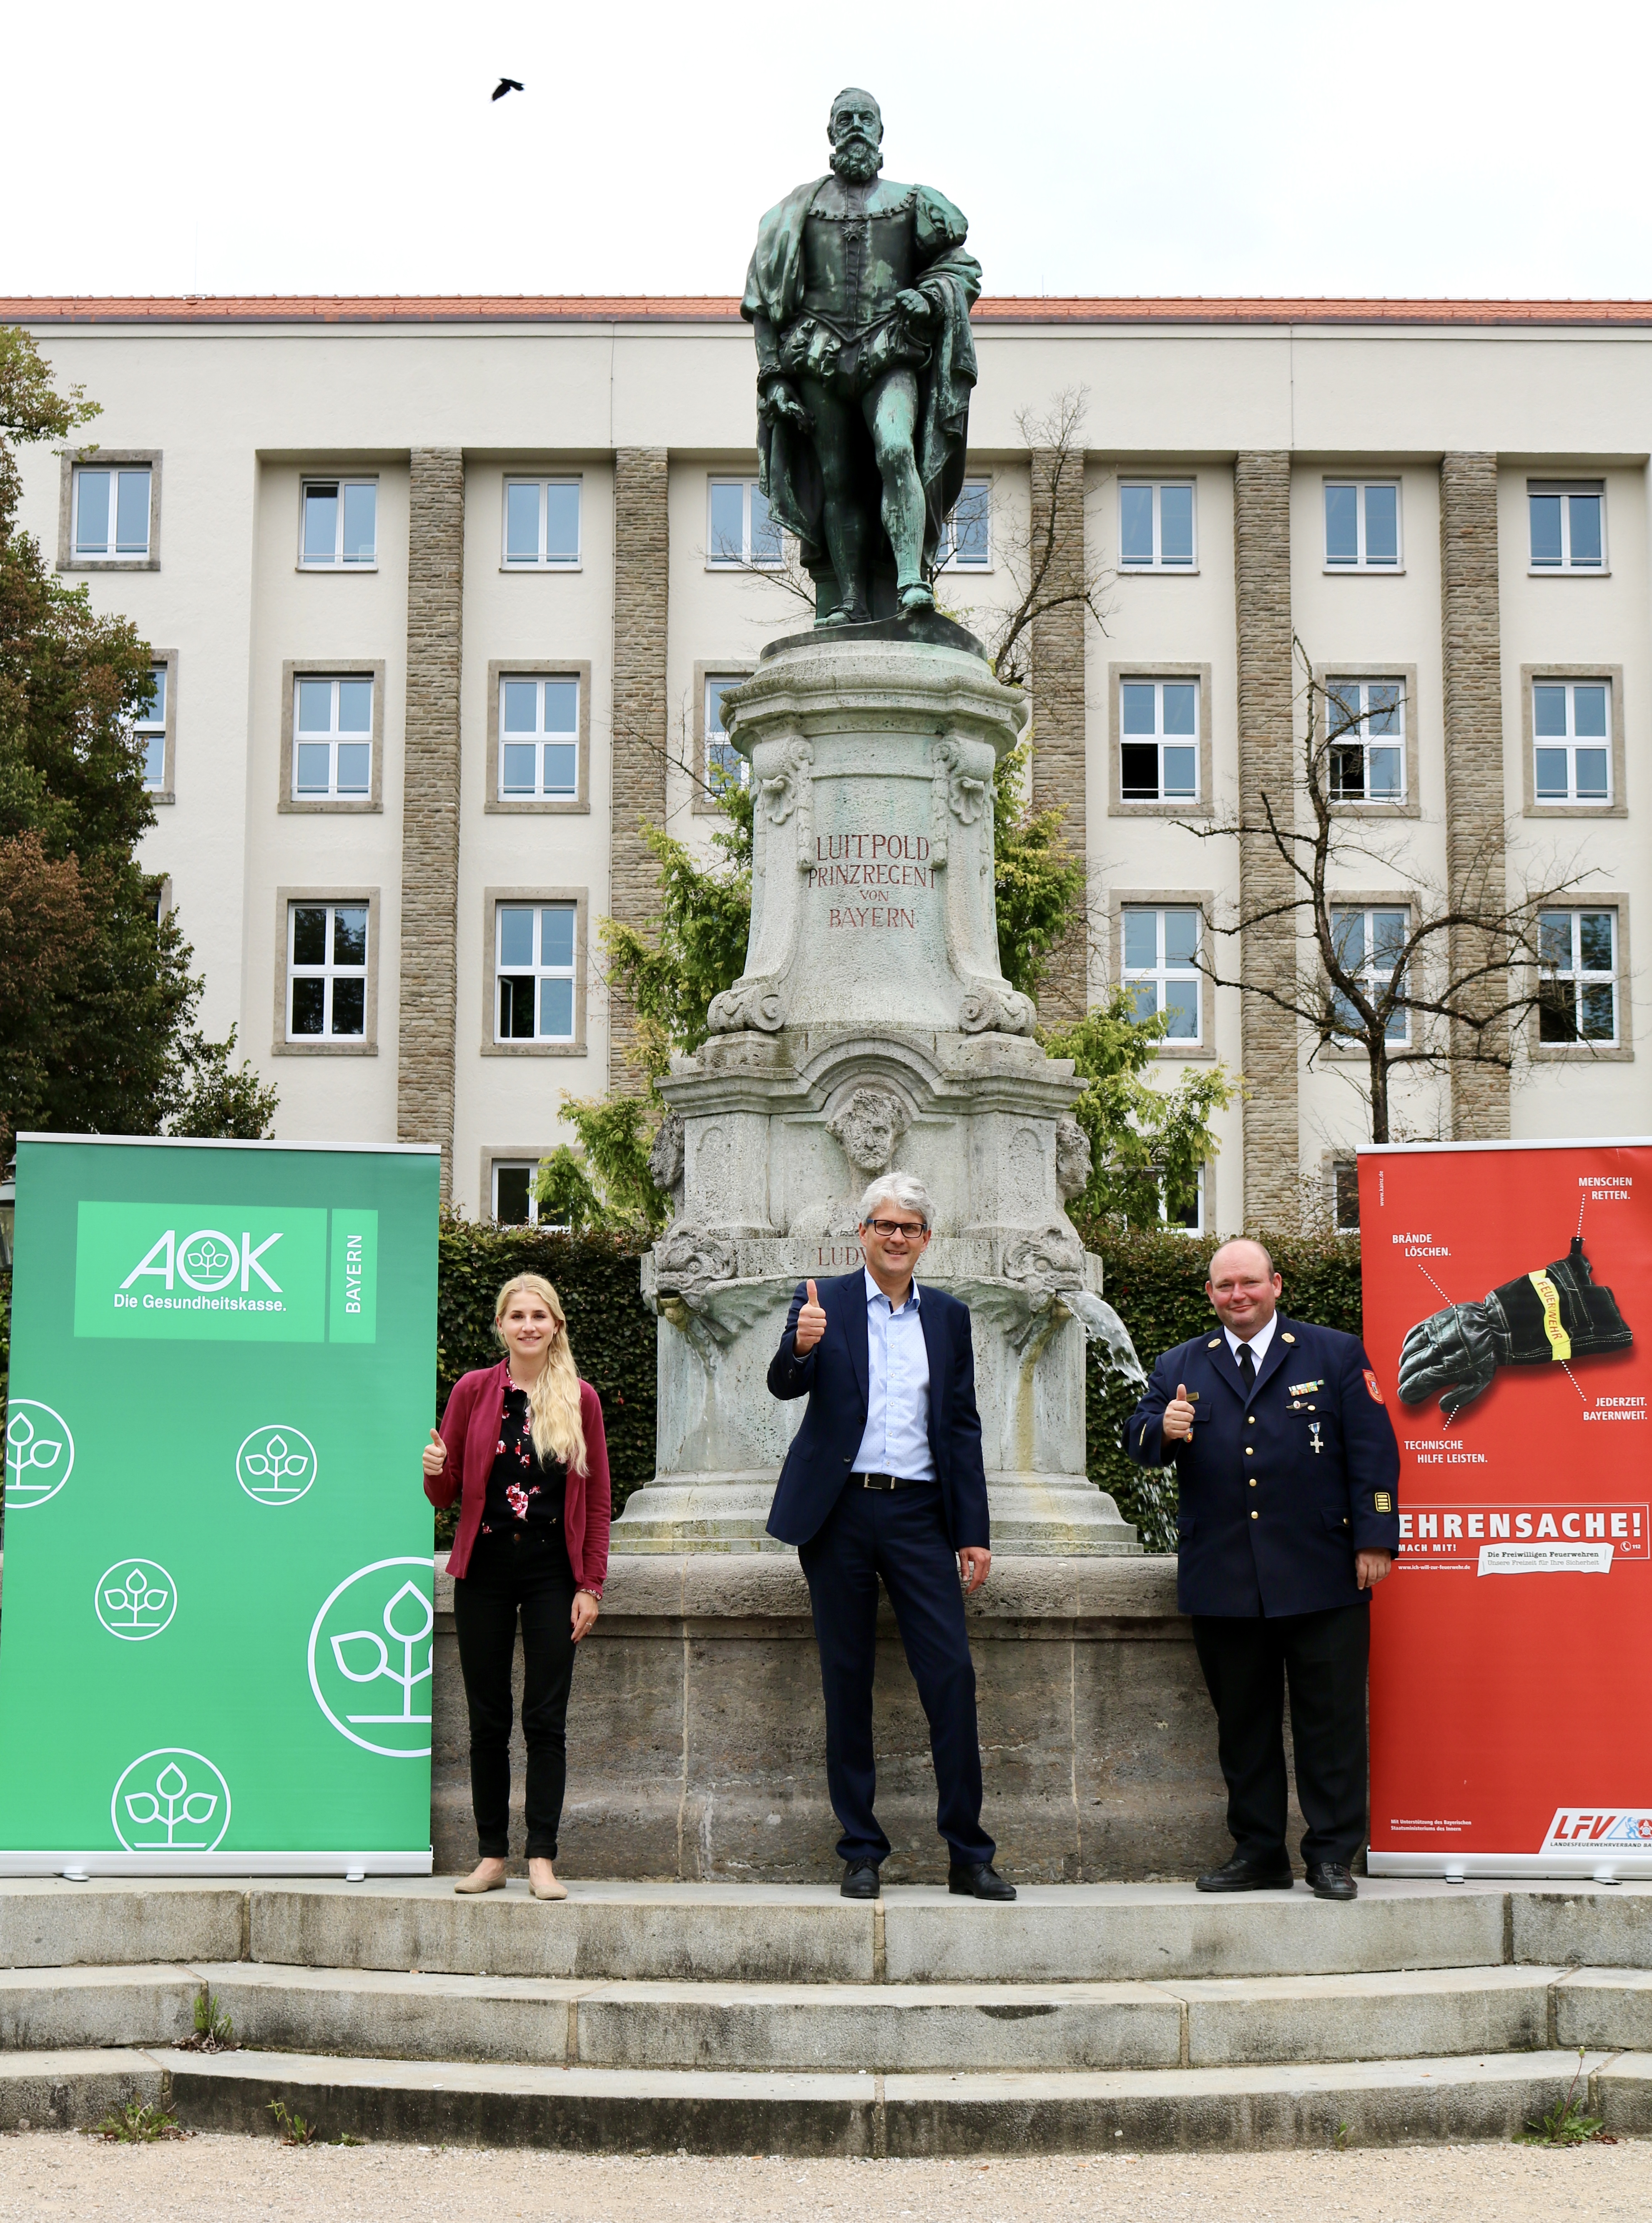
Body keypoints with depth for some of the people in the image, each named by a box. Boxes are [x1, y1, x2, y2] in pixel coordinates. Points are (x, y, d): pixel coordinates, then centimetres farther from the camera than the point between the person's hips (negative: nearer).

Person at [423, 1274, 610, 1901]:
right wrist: (436, 1470, -16)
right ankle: (492, 1856, 11)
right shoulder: (472, 1391, 3)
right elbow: (445, 1495, 7)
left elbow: (598, 1500, 4)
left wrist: (591, 1585, -1)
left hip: (553, 1571, -1)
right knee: (488, 1720, 4)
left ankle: (541, 1860, 1)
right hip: (485, 1568, 1)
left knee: (546, 1720, -2)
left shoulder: (581, 1399, 3)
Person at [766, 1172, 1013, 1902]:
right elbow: (784, 1386, -8)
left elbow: (963, 1427, 12)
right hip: (839, 1513, -2)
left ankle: (968, 1855, 1)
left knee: (952, 1674, -6)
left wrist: (973, 1533, 7)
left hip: (919, 1513, 2)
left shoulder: (949, 1317, 12)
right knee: (847, 1682, 4)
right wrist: (801, 1347, -31)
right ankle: (861, 1852, 13)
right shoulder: (822, 1303, 5)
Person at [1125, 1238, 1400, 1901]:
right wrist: (1163, 1431, -16)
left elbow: (1373, 1453, 3)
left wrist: (1374, 1541, -5)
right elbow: (1139, 1443, 8)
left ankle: (1332, 1856, 8)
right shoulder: (1179, 1367, 14)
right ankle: (1258, 1852, 19)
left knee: (1330, 1720, 0)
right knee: (1242, 1721, 9)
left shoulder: (1337, 1355, 7)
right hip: (1221, 1583, 3)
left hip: (1322, 1575, -3)